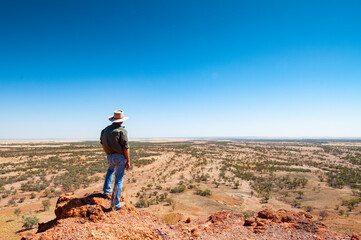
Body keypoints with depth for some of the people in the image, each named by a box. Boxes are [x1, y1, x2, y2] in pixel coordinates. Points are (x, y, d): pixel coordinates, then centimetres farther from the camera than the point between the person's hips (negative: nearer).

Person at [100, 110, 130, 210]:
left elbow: (102, 144, 16)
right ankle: (115, 204, 8)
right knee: (119, 179, 2)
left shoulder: (105, 130, 7)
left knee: (110, 170, 37)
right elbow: (125, 147, -15)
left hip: (109, 156, 6)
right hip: (119, 157, -6)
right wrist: (128, 161, -8)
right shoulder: (122, 131, -13)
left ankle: (106, 191, 35)